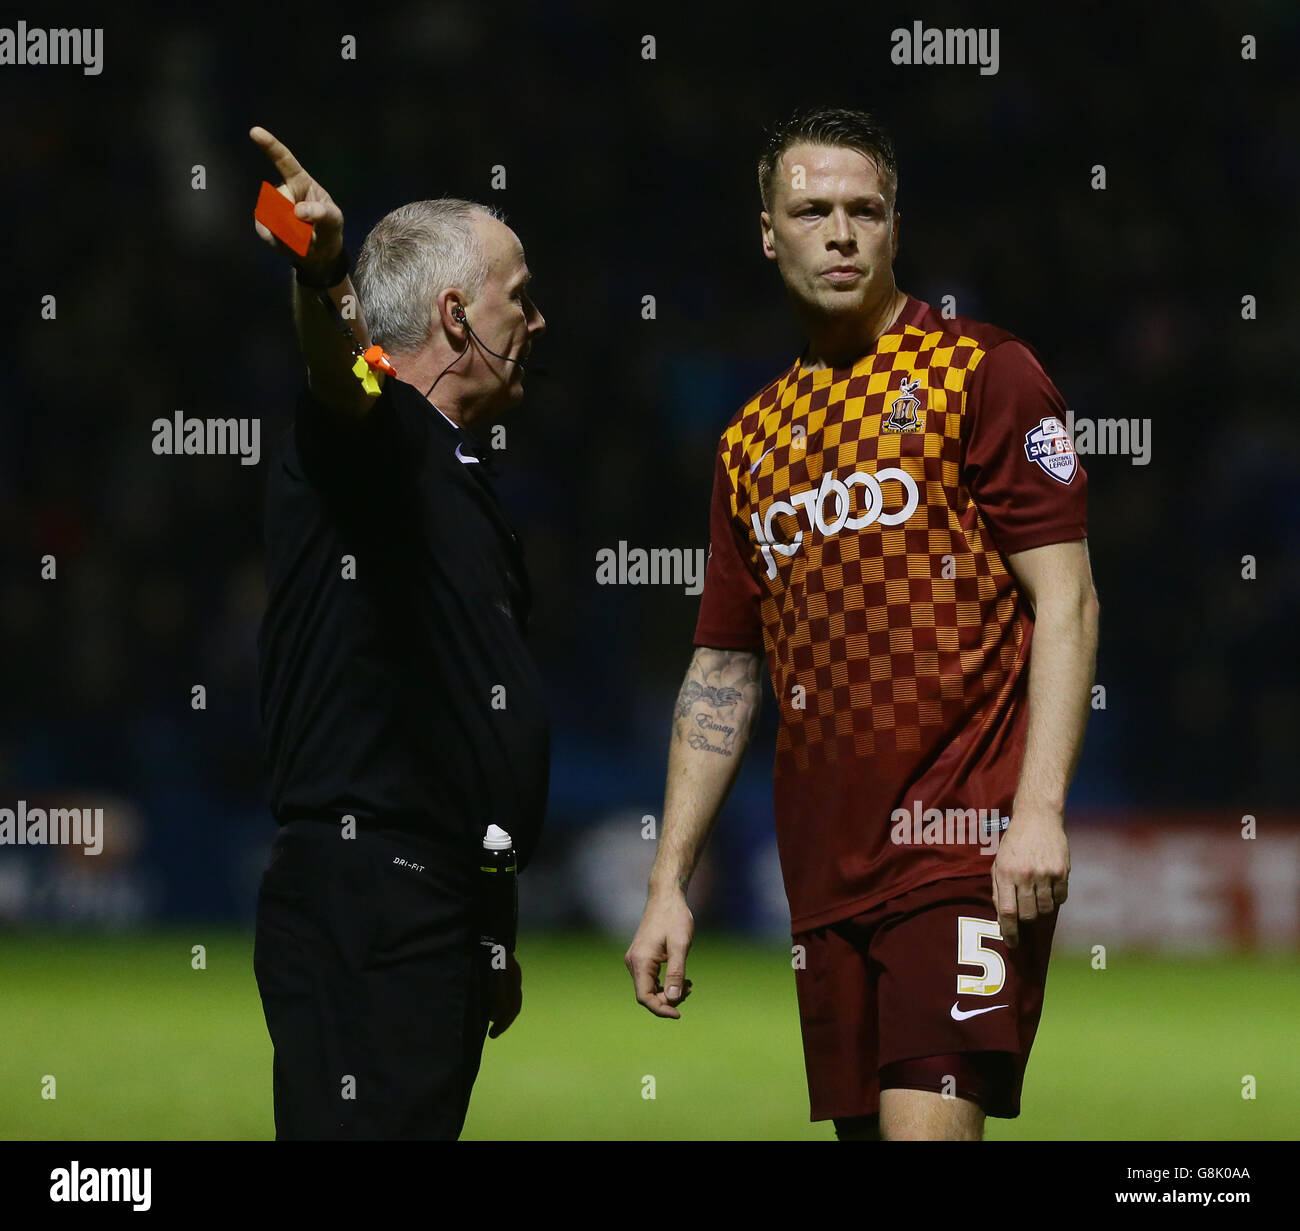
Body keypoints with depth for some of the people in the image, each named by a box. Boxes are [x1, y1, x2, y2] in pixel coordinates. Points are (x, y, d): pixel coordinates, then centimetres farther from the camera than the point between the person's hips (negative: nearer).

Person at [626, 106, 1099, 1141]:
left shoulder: (984, 373, 0)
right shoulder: (753, 439, 17)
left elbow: (1066, 601, -6)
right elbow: (722, 675, 20)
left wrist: (1040, 810, -17)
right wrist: (669, 884, 14)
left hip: (964, 841, -6)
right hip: (828, 862, 6)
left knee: (927, 1123, -18)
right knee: (863, 1125, 6)